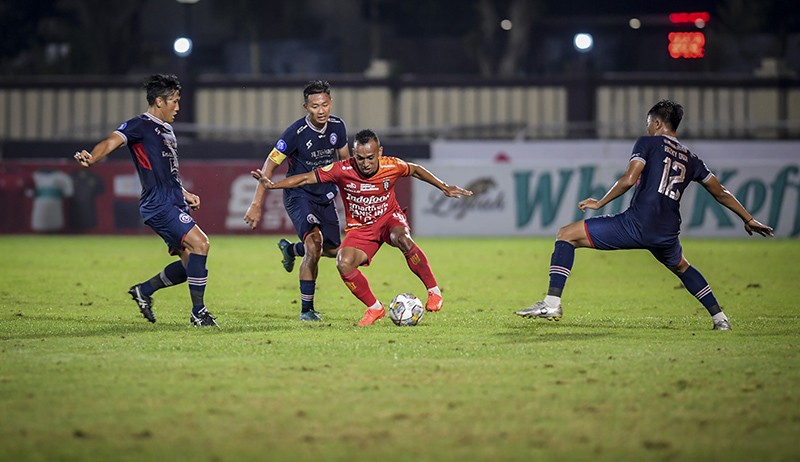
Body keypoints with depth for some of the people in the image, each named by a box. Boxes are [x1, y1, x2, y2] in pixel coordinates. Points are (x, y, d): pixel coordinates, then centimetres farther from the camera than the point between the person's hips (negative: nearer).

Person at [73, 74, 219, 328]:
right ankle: (198, 312, -14)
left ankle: (144, 290, 24)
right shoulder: (140, 125, -6)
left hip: (174, 205, 10)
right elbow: (112, 141, -23)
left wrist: (185, 194, 25)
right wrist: (91, 159, -42)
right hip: (158, 205, -10)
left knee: (190, 261, 6)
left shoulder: (166, 129, 22)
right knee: (199, 243, -21)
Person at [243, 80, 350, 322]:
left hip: (325, 195, 6)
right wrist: (257, 205, -17)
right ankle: (306, 310, -13)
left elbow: (345, 161, 13)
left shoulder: (337, 126, -5)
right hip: (298, 195, -6)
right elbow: (270, 165, -15)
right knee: (314, 244, -24)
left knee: (333, 250, 12)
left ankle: (290, 248, 44)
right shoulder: (296, 133, -22)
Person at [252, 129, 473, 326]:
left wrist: (443, 187, 12)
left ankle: (433, 291, -20)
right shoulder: (342, 170, -20)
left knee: (402, 239, -37)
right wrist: (271, 185, -26)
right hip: (360, 228, 1)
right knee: (344, 264, -27)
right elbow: (306, 178, -16)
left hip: (389, 218, -1)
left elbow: (415, 170, 7)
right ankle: (374, 308, -4)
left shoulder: (391, 166, -16)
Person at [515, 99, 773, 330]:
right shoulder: (690, 158, 22)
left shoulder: (648, 143, 6)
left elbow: (629, 179, -8)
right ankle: (720, 318, 31)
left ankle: (552, 303, -9)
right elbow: (721, 193, 25)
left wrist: (599, 203, 2)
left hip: (638, 224, -6)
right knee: (681, 267, 39)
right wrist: (748, 220, 35)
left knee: (566, 235, 3)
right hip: (668, 233, 6)